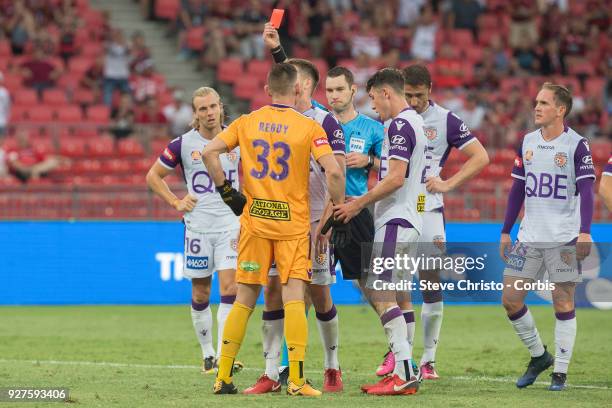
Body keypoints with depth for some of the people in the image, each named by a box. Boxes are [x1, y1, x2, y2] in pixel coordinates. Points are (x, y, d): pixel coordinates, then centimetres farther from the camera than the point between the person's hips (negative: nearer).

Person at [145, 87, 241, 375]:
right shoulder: (183, 144, -3)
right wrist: (176, 203, -2)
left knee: (230, 288, -12)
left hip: (230, 224, 0)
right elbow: (153, 176, 9)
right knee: (201, 294, 6)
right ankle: (207, 354, 21)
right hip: (197, 227, 0)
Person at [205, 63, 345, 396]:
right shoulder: (309, 128, -5)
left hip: (254, 220, 3)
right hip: (293, 224, -3)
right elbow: (333, 172, -14)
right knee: (293, 300, -4)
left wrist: (226, 192, 5)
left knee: (244, 299, 9)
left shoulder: (246, 122, 4)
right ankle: (296, 379, -11)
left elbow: (209, 152, -2)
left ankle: (223, 377, 11)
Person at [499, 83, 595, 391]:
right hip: (529, 238, 5)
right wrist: (506, 232, 14)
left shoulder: (576, 145, -6)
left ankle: (560, 371, 7)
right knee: (510, 299, 1)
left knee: (563, 303, -1)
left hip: (564, 239, -5)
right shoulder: (527, 142, 10)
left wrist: (585, 232, -23)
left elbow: (586, 190, -11)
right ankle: (539, 356, 19)